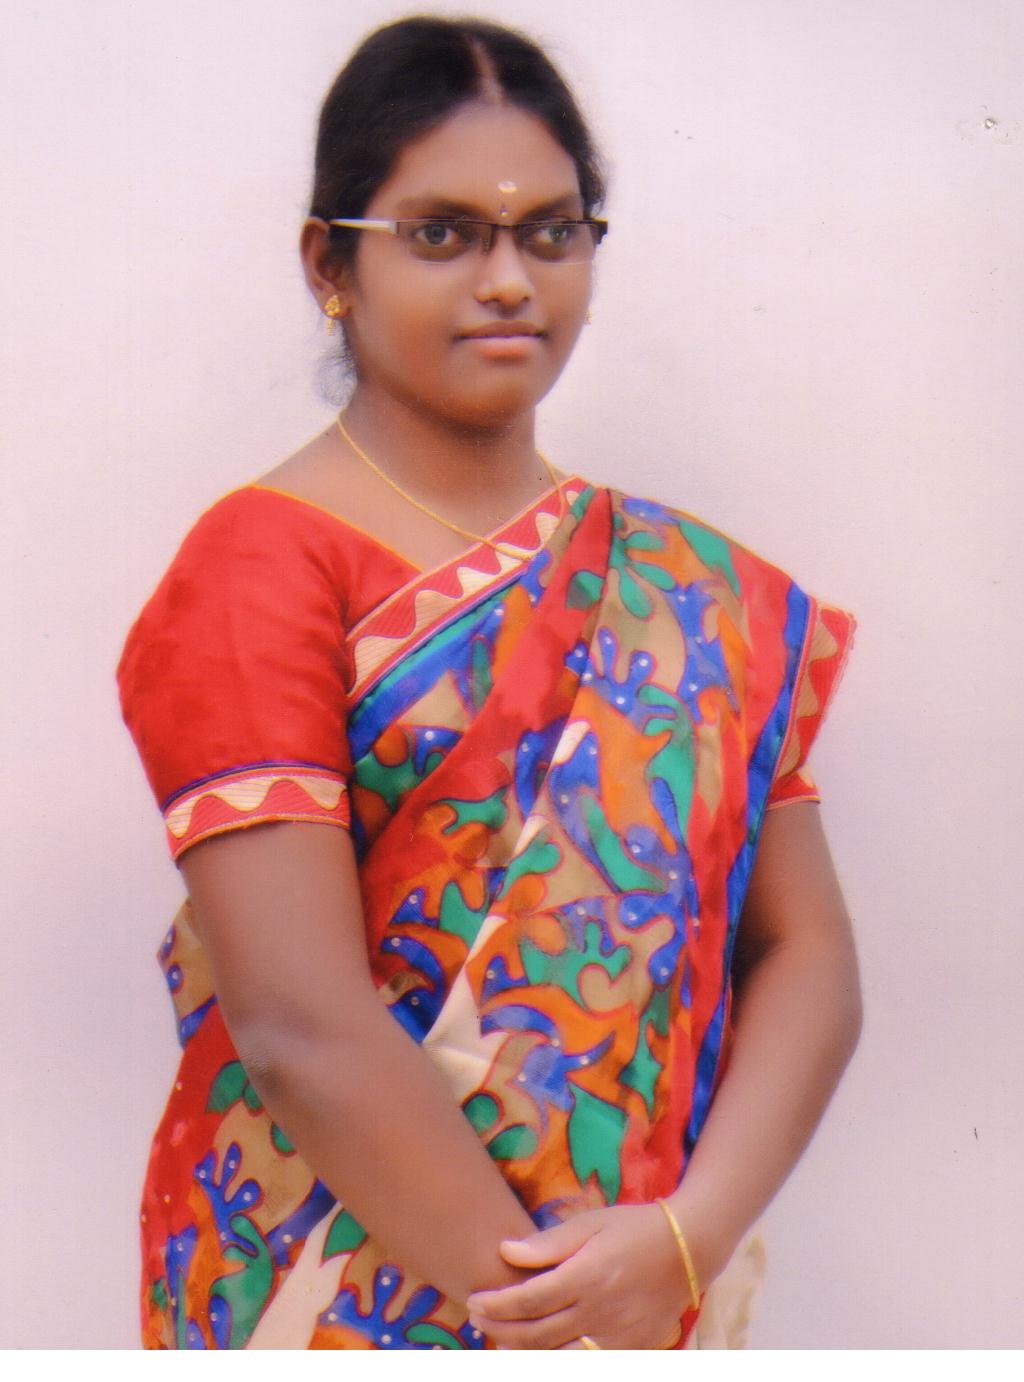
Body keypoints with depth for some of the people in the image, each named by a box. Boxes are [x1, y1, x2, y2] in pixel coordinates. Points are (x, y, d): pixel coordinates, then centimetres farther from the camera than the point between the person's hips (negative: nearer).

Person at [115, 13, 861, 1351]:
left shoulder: (696, 595, 5)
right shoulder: (258, 565, -11)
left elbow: (808, 955, -2)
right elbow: (302, 1025, -19)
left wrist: (686, 1239, -17)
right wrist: (552, 1315, -19)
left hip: (652, 1295, 4)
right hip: (341, 1296, -4)